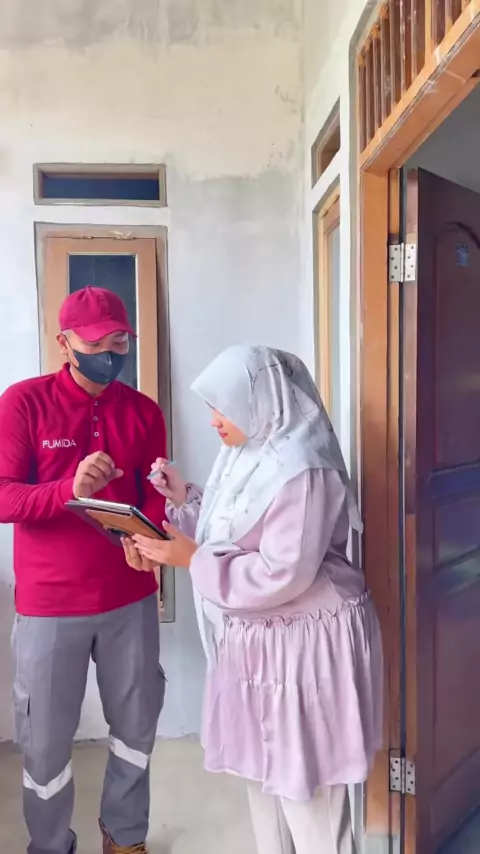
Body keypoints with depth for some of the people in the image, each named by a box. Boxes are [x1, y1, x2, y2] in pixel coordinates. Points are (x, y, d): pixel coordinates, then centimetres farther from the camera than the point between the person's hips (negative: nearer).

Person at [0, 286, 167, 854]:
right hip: (50, 603, -3)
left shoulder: (144, 411, 3)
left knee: (137, 723, 17)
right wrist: (71, 489, -30)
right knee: (46, 738, 11)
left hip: (131, 597, 4)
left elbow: (155, 494, 7)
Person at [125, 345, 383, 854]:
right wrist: (184, 498, 1)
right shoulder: (246, 457, 5)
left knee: (304, 784, 7)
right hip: (255, 639, 9)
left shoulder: (301, 471, -24)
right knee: (261, 770, 23)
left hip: (304, 644, -9)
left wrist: (192, 559, -22)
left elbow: (283, 575, -27)